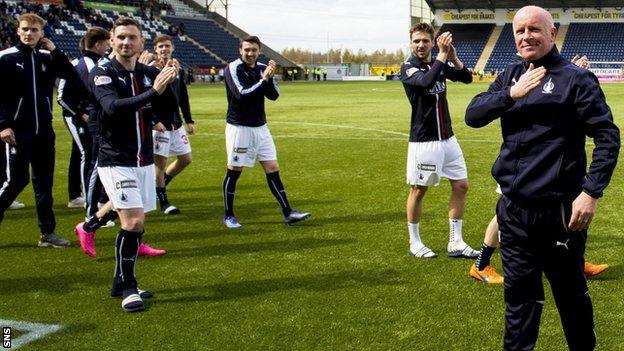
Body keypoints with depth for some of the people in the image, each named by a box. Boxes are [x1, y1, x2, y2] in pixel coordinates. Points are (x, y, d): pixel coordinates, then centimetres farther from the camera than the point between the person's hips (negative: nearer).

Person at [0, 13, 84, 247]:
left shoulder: (48, 58, 8)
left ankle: (48, 233, 15)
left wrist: (55, 51, -7)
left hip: (44, 131, 5)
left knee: (44, 182, 8)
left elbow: (73, 78, -2)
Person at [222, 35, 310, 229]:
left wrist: (270, 77, -16)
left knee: (273, 169, 4)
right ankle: (228, 216, 14)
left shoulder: (262, 68, 7)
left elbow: (274, 95, 0)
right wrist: (264, 79, -23)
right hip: (239, 127, -6)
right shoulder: (233, 68, -11)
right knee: (234, 171, 1)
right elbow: (242, 94, -23)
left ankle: (287, 213, 8)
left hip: (260, 127, 6)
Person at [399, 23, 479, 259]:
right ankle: (414, 243, 19)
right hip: (423, 141, -6)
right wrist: (443, 55, -28)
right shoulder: (408, 68, -10)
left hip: (447, 138, 6)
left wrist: (453, 57, -19)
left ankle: (455, 243, 15)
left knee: (461, 186, 6)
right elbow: (426, 82, -30)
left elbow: (467, 78, -3)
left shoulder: (440, 64, 7)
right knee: (418, 190, 4)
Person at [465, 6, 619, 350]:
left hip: (559, 211, -4)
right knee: (519, 294, 15)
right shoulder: (510, 76, 9)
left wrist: (591, 192, -19)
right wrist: (512, 94, -15)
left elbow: (608, 137, -10)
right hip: (514, 209, 5)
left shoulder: (574, 78, -7)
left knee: (571, 294, 12)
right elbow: (472, 115, 0)